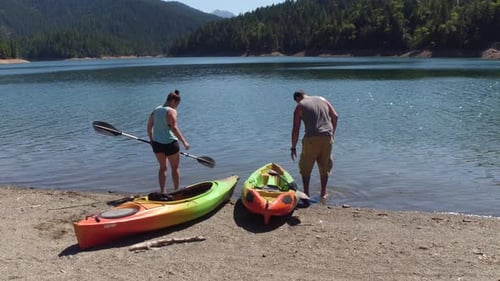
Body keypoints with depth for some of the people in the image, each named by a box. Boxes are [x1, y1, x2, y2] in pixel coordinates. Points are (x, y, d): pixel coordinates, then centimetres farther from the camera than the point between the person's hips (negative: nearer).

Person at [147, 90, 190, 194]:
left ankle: (162, 191, 14)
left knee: (163, 167, 16)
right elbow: (174, 128, -23)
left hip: (156, 143, 6)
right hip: (170, 143, -6)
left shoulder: (156, 110, 8)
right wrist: (184, 141, -20)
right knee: (175, 167, 11)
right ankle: (176, 190, 19)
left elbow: (149, 126, 11)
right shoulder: (171, 111, -14)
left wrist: (151, 140, 23)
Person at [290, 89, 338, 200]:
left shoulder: (299, 107, 4)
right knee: (324, 167, 17)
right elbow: (335, 116, 10)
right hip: (327, 137, 4)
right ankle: (323, 193, 23)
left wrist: (293, 148, 7)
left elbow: (296, 129, 1)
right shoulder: (322, 99, 15)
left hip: (312, 138, -4)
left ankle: (306, 193, 13)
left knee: (306, 168, 12)